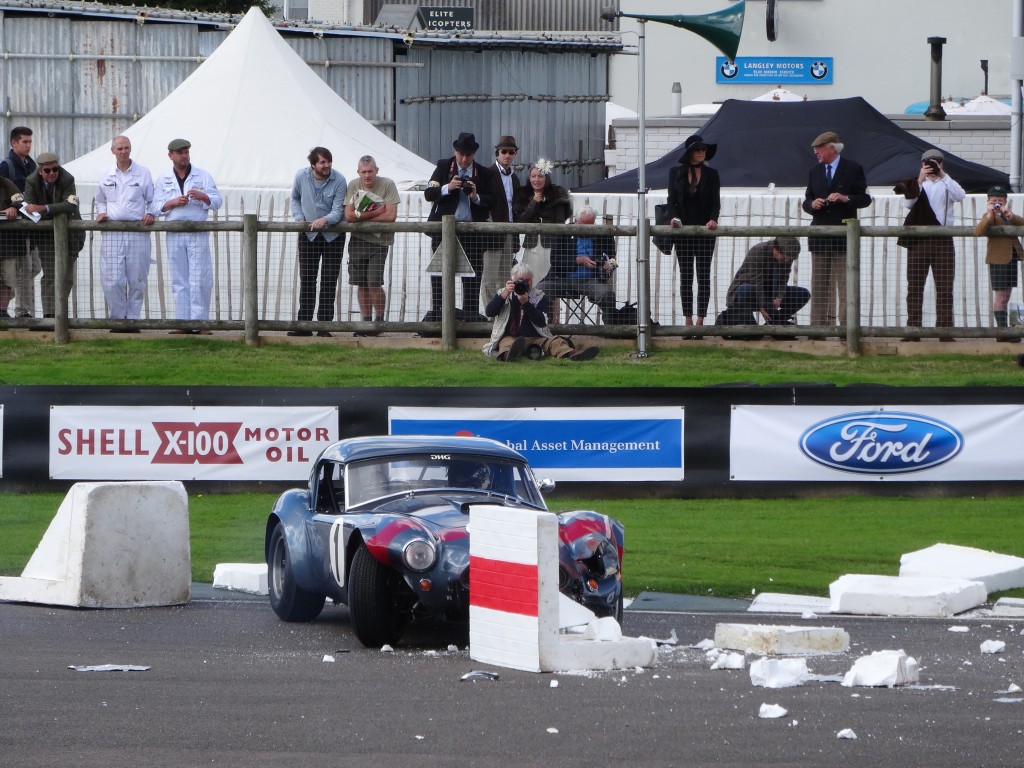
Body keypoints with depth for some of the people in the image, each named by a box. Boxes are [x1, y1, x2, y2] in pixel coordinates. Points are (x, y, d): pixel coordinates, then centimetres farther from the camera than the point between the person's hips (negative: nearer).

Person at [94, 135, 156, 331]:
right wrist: (100, 213, 6)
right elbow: (100, 200, 25)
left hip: (138, 232, -1)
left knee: (137, 280, 0)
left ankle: (132, 319, 9)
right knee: (113, 280, -8)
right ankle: (117, 319, 2)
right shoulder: (105, 175, 11)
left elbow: (152, 200, 13)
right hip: (112, 232, 1)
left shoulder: (143, 174, 6)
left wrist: (150, 214, -5)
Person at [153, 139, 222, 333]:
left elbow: (217, 202, 5)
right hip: (174, 235, 2)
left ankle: (199, 323, -6)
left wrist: (203, 196, -14)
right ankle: (183, 324, 5)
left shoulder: (203, 176, 9)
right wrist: (173, 202, -11)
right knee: (179, 282, 2)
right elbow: (157, 207, 6)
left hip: (198, 234, -2)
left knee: (200, 281, -7)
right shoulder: (163, 180, 13)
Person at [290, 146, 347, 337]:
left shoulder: (339, 181, -16)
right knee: (306, 280, 3)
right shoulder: (301, 177, -6)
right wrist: (299, 218, -3)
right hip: (308, 235, 3)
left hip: (332, 236, -3)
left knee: (329, 282, -3)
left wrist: (325, 220, -40)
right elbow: (295, 198, 12)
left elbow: (338, 211, -19)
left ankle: (324, 325, -1)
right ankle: (304, 323, 6)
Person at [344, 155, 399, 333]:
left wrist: (362, 216, -11)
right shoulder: (353, 185, 0)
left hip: (379, 240, -3)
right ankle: (366, 321, 16)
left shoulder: (387, 185, -9)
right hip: (358, 240, 3)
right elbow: (349, 216, -7)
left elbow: (391, 216, -17)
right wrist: (375, 213, -15)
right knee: (361, 284, 6)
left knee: (374, 283, -11)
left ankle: (379, 319, 5)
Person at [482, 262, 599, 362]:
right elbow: (489, 312, -2)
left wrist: (526, 303, -16)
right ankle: (509, 354, -75)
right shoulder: (503, 294, 12)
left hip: (535, 338, 3)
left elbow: (542, 322, -3)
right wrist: (505, 294, -14)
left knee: (556, 342, -23)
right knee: (507, 343, -37)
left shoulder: (539, 296, 11)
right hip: (510, 337, -3)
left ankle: (572, 354, -54)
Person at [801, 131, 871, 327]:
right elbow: (806, 202, 16)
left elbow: (865, 199, -1)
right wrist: (812, 204, -7)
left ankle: (846, 324, -6)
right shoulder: (814, 172, 15)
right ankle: (819, 325, 6)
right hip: (819, 236, 5)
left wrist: (846, 199, -17)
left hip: (843, 234, -5)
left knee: (845, 285, -5)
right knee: (819, 285, 4)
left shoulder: (853, 169, 0)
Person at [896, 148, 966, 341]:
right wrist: (919, 181, -14)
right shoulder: (916, 184, 12)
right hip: (918, 240, 0)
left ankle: (945, 332, -4)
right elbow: (908, 203, -6)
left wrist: (943, 176, -13)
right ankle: (913, 331, -1)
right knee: (915, 287, -2)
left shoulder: (947, 185, 13)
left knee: (945, 288, -4)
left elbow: (960, 195, -8)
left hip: (943, 240, 0)